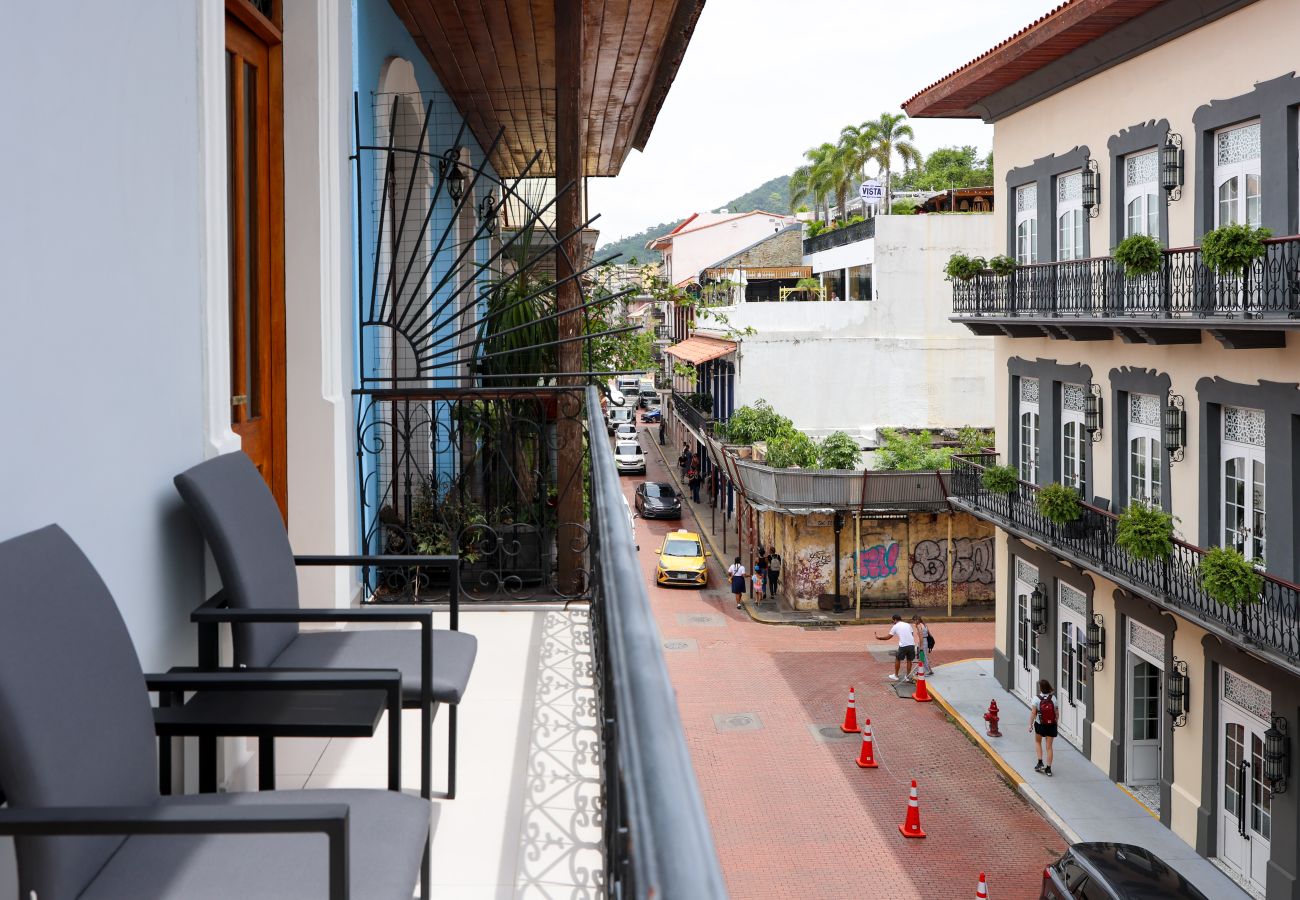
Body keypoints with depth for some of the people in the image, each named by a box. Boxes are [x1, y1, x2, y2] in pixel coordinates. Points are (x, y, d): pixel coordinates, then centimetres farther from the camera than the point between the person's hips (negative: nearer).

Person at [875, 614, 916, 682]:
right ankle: (907, 676, 19)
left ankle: (896, 676, 22)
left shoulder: (895, 627, 7)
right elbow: (912, 634, 15)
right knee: (909, 660, 16)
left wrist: (879, 637, 22)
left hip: (903, 645, -4)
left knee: (897, 659, 14)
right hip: (912, 644, 4)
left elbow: (888, 637, 9)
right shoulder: (908, 625, 18)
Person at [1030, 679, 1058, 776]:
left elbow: (1033, 713, -12)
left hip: (1040, 725, -2)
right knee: (1049, 746, 8)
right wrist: (1056, 722, 14)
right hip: (1051, 725, 2)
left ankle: (1040, 763, 14)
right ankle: (1048, 769, 10)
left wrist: (1030, 724, -2)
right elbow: (1056, 712, 0)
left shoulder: (1037, 699, -14)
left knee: (1037, 742, 24)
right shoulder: (1053, 698, -7)